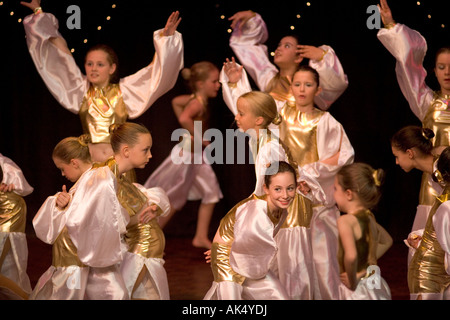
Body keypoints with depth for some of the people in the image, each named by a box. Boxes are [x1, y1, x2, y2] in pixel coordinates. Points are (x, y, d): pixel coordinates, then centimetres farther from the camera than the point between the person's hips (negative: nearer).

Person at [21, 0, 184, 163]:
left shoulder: (124, 91, 5)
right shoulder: (81, 90, 9)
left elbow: (157, 69, 4)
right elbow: (60, 53, 13)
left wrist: (165, 37, -5)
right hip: (89, 162, 1)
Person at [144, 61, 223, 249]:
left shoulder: (195, 100, 5)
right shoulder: (198, 103, -22)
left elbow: (176, 102, 23)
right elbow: (184, 118, -42)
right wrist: (199, 137, -30)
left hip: (196, 155, 9)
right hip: (186, 154, -9)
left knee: (211, 193, 8)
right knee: (174, 200, 2)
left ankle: (201, 237, 14)